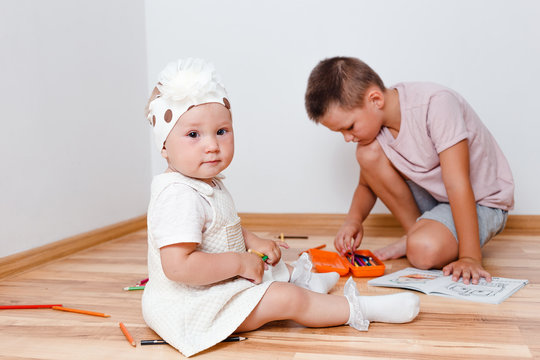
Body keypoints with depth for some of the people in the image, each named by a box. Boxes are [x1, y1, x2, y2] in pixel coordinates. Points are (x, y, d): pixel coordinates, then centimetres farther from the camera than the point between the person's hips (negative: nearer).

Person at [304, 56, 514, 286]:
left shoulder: (435, 104, -29)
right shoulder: (370, 120, -9)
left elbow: (457, 184, -31)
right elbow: (367, 184, 4)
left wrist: (470, 257, -33)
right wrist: (354, 219, -16)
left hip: (483, 203, -6)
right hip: (433, 196, 7)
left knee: (424, 249, -35)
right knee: (368, 153, -16)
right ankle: (415, 231, -3)